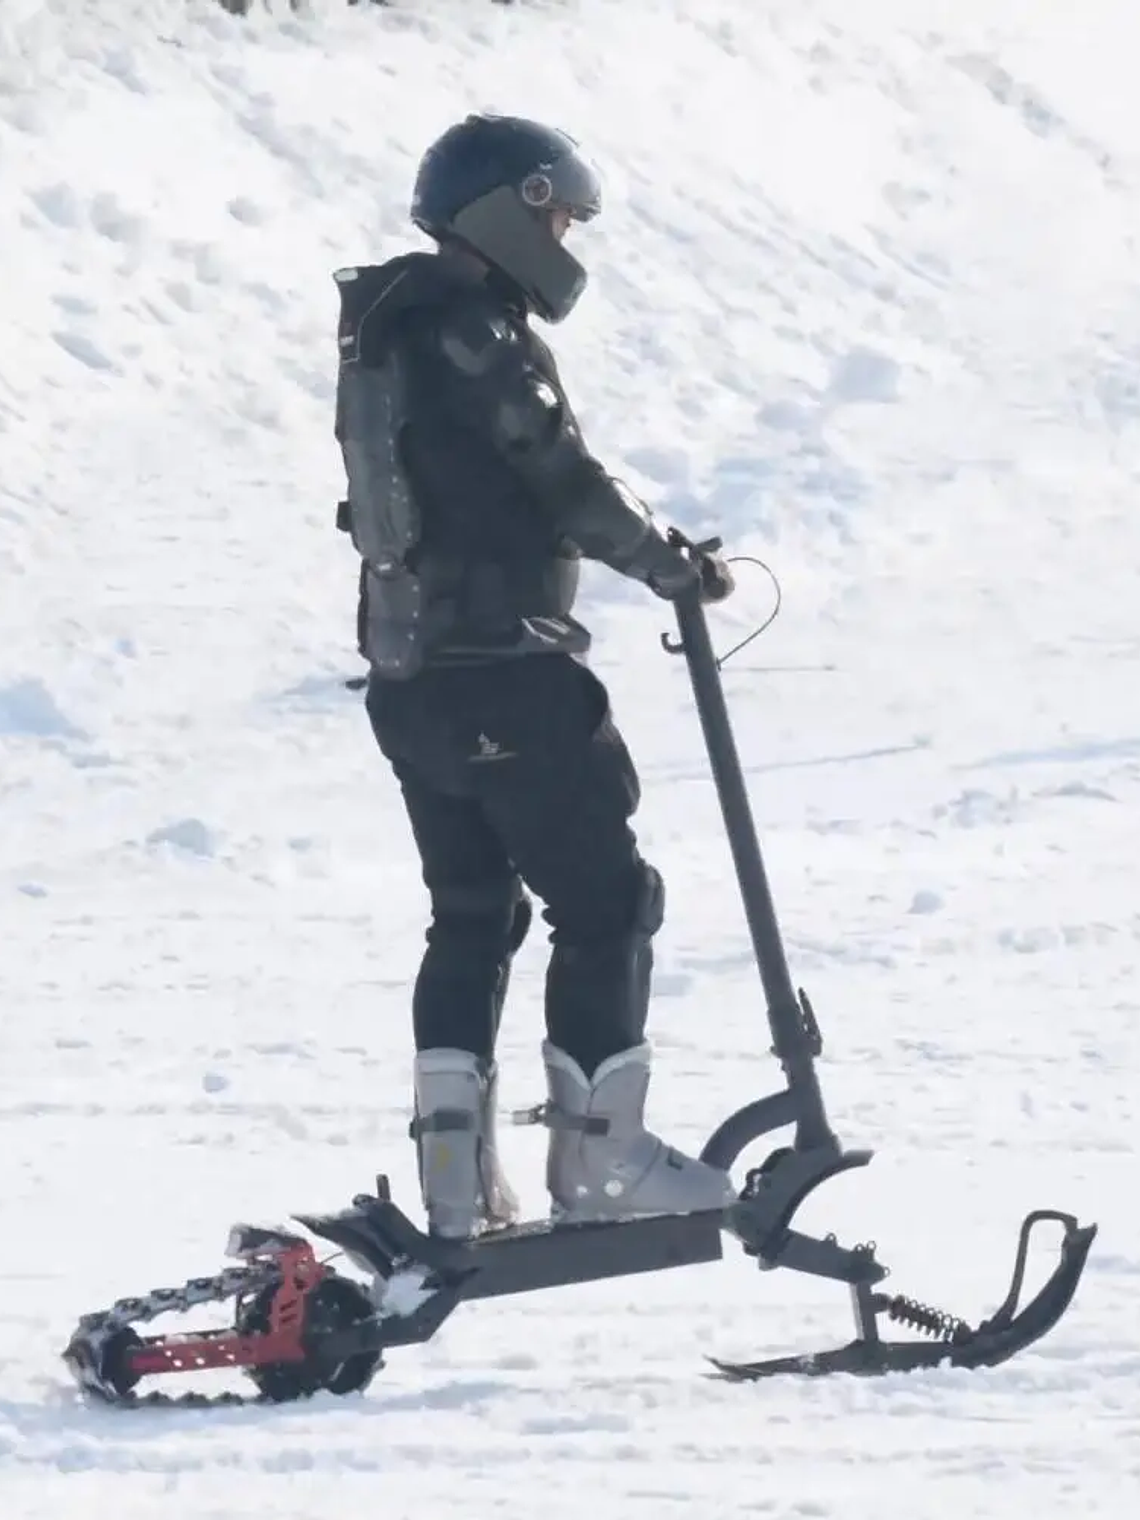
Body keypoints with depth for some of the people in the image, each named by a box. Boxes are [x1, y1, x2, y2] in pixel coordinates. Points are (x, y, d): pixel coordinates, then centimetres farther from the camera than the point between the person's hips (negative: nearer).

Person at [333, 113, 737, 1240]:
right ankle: (600, 1157, 3)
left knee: (472, 916, 15)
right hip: (507, 672, -9)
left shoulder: (386, 334, 13)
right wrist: (673, 566, -4)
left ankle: (455, 1175, 12)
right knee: (606, 901, 1)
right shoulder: (477, 336, -16)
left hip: (405, 674, 9)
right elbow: (568, 486, -16)